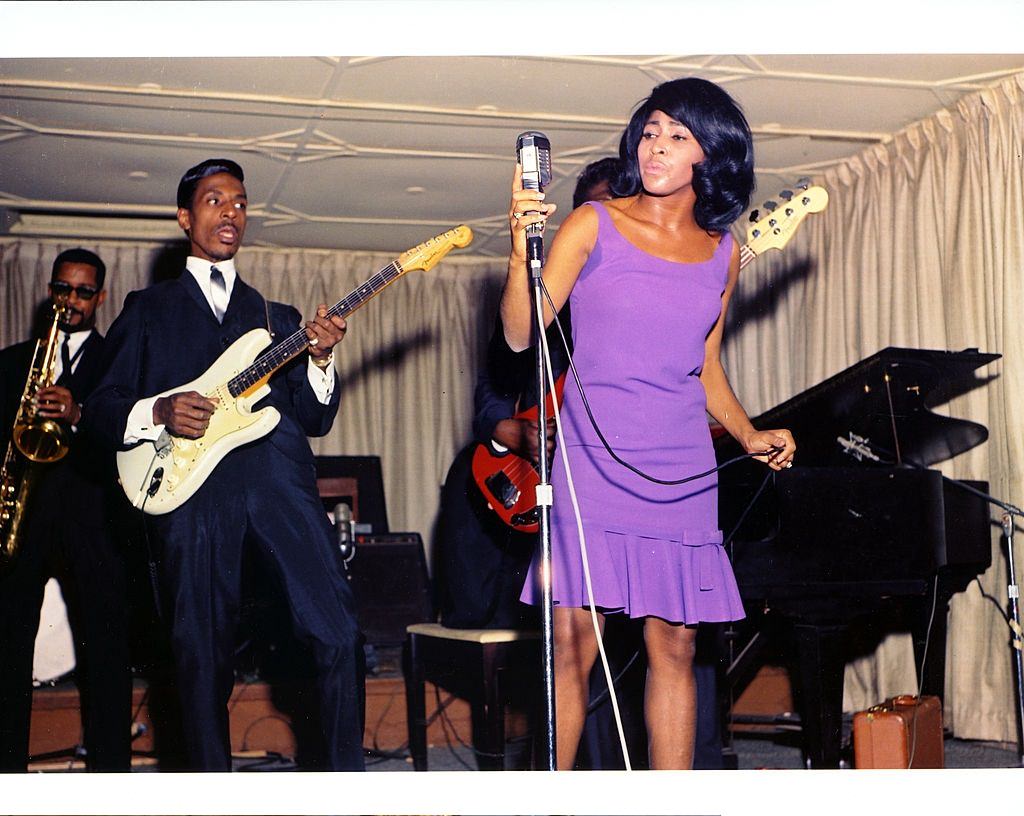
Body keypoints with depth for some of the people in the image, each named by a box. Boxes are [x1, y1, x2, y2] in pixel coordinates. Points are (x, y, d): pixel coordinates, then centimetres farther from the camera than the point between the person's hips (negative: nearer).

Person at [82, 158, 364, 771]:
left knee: (339, 632, -11)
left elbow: (315, 420, 17)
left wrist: (321, 360, -1)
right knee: (204, 656, 0)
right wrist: (159, 412, -7)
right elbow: (101, 407, 12)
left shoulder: (278, 318, 25)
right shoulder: (148, 309, 20)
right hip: (188, 484, -1)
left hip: (278, 473, 1)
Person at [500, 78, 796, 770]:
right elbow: (521, 335, -6)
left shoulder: (722, 251, 11)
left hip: (680, 471, 4)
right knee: (574, 645, -5)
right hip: (594, 461, -3)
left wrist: (749, 434, 8)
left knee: (674, 648, 5)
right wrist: (521, 247, -20)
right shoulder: (594, 225, 0)